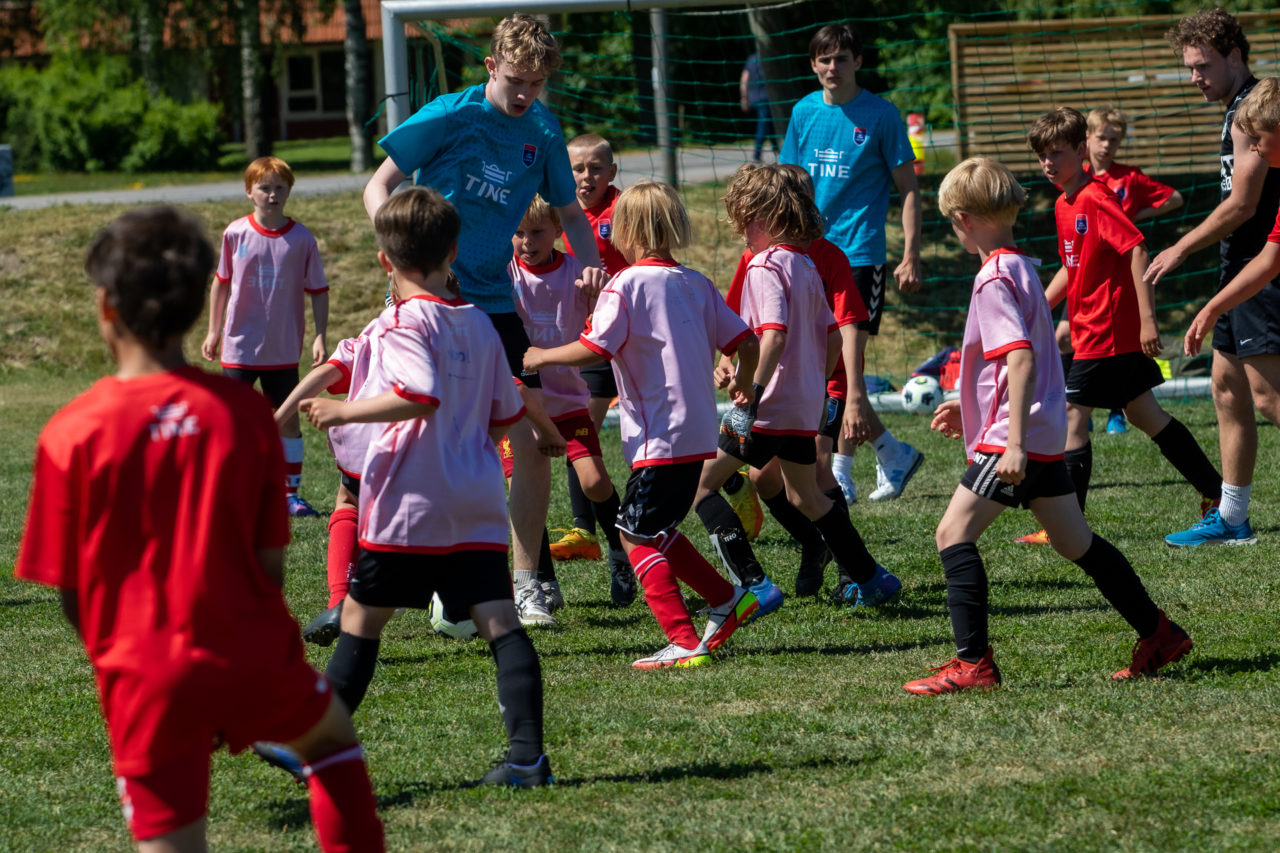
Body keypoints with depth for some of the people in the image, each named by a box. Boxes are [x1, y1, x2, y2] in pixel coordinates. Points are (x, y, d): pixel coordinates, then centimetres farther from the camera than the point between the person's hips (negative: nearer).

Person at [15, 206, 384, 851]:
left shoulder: (71, 434, -9)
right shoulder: (243, 411, -5)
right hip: (252, 657, 2)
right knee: (332, 736, 32)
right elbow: (269, 562, 1)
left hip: (147, 679, -2)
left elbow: (69, 591, -4)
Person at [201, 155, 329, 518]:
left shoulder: (301, 239, -5)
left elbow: (318, 292, 1)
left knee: (288, 420, 6)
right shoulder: (235, 234, -3)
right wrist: (213, 331, 12)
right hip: (239, 347, 0)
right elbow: (221, 282, 10)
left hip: (283, 350, 0)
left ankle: (290, 492, 14)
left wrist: (319, 337, -6)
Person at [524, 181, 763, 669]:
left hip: (659, 438, -8)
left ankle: (685, 643, -8)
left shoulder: (627, 284, -10)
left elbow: (594, 350, -19)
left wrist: (541, 357, -2)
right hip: (699, 435, 8)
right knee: (655, 531, 21)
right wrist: (742, 383, 31)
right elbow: (746, 343, 10)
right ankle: (728, 601, 21)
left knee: (636, 536, -1)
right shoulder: (696, 284, 10)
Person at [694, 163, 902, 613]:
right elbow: (832, 336, 17)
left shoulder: (765, 267, -14)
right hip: (805, 406, 9)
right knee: (805, 497, 26)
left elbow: (774, 336, -26)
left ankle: (754, 585, -12)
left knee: (699, 483, -3)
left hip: (769, 407, -9)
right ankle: (871, 580, 29)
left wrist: (752, 394, -28)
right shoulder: (806, 267, 13)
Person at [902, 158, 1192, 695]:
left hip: (1015, 434, -10)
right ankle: (1158, 635, 23)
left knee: (954, 534, -10)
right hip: (1047, 433, 10)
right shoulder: (1021, 268, 15)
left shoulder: (993, 279, -15)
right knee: (1074, 542, 17)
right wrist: (967, 406, 33)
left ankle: (973, 664, -14)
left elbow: (1022, 358, -26)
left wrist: (1014, 444, -29)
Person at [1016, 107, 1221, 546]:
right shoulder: (1064, 205, 13)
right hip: (1097, 329, 10)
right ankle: (1216, 492, 23)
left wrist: (1147, 318, -26)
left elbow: (1137, 250, -23)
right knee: (1144, 414, 16)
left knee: (1071, 416, -8)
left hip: (1106, 332, -10)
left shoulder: (1095, 200, -17)